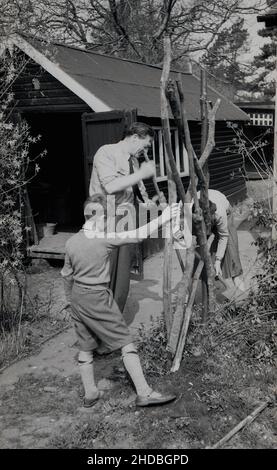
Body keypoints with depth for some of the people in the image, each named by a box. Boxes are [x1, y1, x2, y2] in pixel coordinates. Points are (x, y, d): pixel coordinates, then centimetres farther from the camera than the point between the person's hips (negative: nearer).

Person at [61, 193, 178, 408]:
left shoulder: (71, 242, 2)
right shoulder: (105, 239, -16)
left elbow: (67, 274, 12)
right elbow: (138, 235, -15)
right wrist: (162, 218, -6)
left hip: (78, 299, 7)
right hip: (98, 299, -7)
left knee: (85, 346, 16)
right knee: (126, 342, 2)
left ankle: (90, 393, 27)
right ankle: (144, 393, 6)